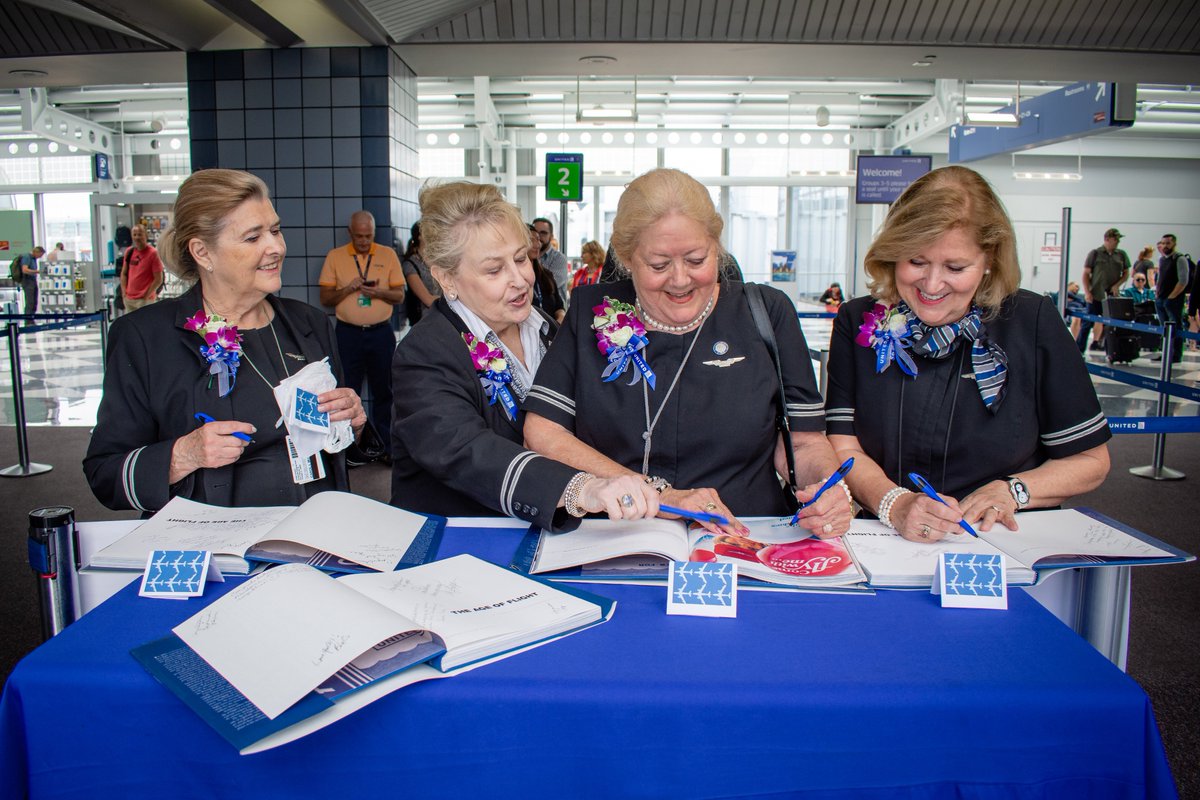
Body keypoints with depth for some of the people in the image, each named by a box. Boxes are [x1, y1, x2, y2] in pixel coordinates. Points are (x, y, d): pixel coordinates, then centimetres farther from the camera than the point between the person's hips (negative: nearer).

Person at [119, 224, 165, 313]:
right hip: (129, 298, 6)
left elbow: (158, 279, -11)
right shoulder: (129, 251, 7)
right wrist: (124, 292, 6)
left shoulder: (153, 253, -10)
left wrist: (146, 296, -11)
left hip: (145, 299, -6)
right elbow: (124, 273, 16)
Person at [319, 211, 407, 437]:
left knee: (383, 389, 8)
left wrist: (379, 293, -14)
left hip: (381, 332, 1)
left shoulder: (388, 254, 6)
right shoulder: (335, 256, 4)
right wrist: (348, 289, -14)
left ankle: (383, 441, 20)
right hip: (348, 333, -1)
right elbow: (325, 298, 3)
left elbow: (400, 295, 6)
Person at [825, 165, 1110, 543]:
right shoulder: (858, 324, 2)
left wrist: (1010, 491, -11)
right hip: (885, 545, -1)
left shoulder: (1032, 323, 0)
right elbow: (844, 448, -6)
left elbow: (1090, 460, 6)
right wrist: (894, 504, -25)